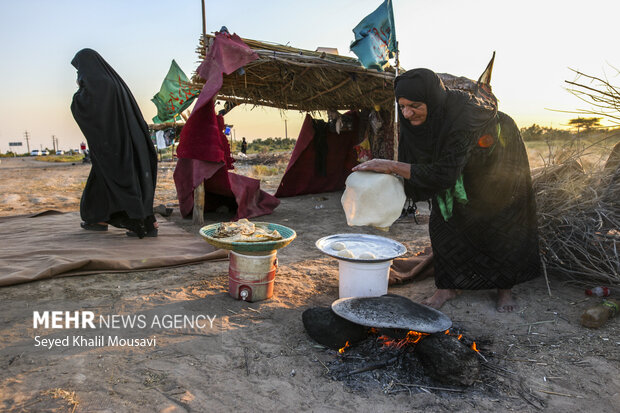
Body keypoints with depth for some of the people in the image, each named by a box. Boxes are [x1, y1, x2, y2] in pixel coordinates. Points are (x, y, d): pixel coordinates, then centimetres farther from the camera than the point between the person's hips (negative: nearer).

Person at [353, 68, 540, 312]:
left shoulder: (462, 117, -44)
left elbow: (444, 174, -45)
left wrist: (392, 166, -46)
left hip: (498, 156, -5)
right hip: (465, 167, 6)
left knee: (500, 226, 1)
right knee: (443, 218, -3)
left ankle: (505, 288, 20)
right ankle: (447, 287, 7)